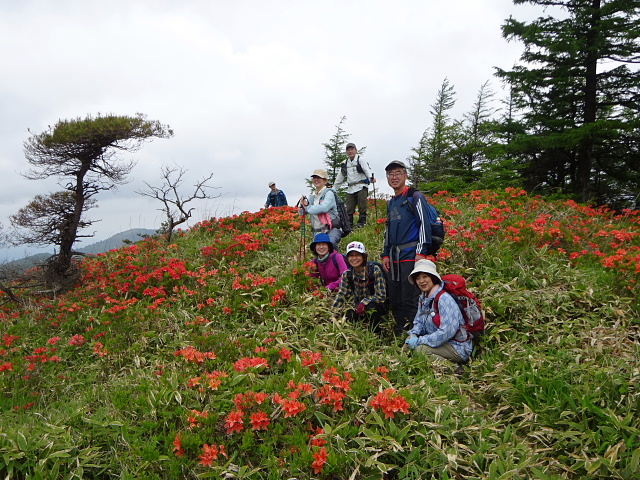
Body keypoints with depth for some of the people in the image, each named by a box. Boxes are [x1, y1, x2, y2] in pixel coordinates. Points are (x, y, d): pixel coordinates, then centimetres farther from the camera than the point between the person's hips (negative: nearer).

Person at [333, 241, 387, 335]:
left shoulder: (374, 270, -17)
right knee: (349, 316, -24)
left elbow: (381, 296, -18)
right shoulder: (347, 275, -4)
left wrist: (364, 303, -29)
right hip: (358, 306, 4)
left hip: (377, 305, -3)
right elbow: (341, 296, -2)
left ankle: (376, 333, -9)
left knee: (371, 307, -35)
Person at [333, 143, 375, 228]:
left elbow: (367, 170, -13)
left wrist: (371, 178, -33)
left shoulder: (360, 160, 3)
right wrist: (334, 188, 26)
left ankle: (361, 223, -3)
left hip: (361, 187, -5)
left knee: (362, 207, -10)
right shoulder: (345, 164, 19)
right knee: (349, 209, 1)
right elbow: (340, 178, 25)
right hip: (350, 188, 5)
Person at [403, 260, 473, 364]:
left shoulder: (444, 299, -19)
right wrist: (413, 335, -8)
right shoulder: (423, 298, 9)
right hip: (441, 343, 9)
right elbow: (419, 322, 17)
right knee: (407, 346, -5)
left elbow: (448, 331, -27)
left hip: (458, 348, -9)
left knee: (420, 348, -28)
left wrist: (419, 341, -23)